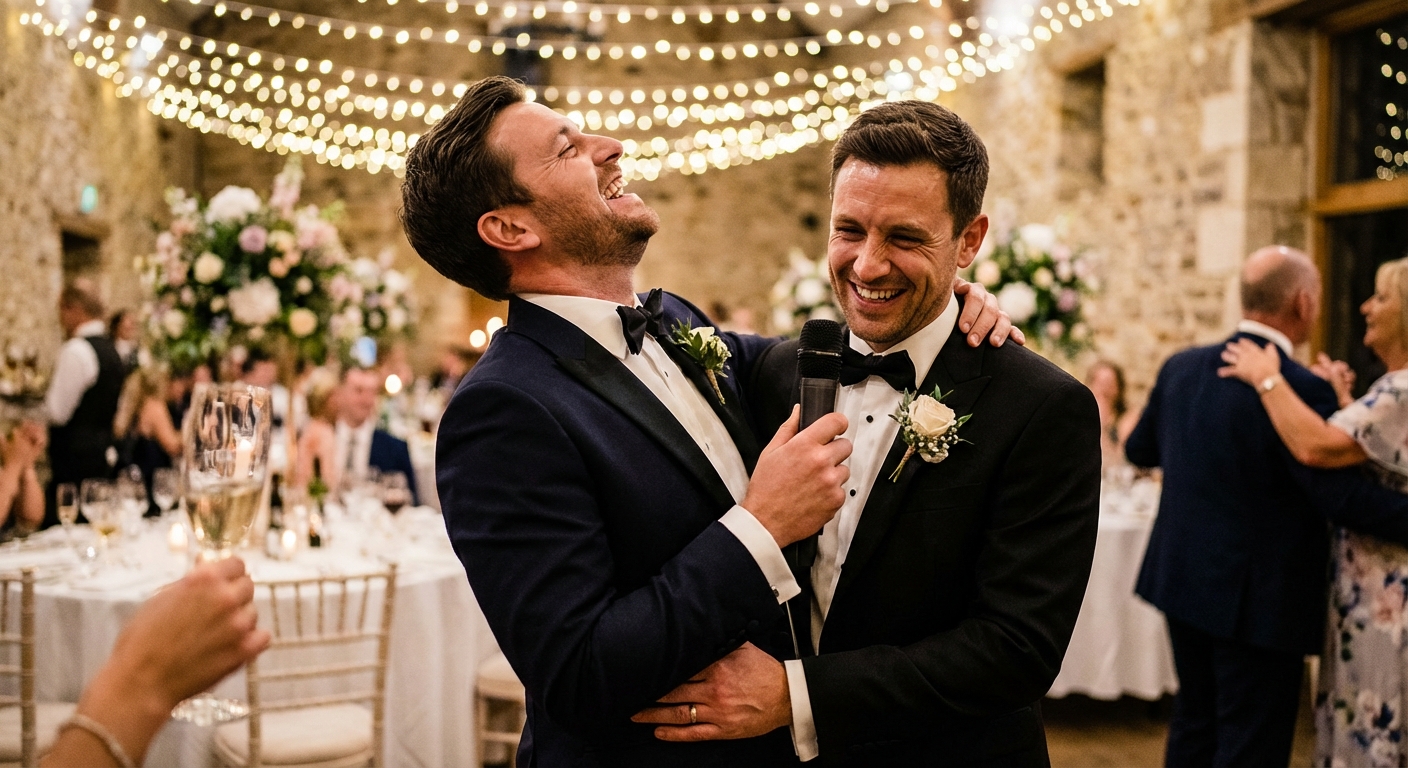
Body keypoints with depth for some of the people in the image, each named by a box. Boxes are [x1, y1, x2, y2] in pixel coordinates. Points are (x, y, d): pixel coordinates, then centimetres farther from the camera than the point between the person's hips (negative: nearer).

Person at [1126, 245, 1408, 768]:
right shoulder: (1302, 388, -21)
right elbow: (1343, 496, -24)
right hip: (1257, 601, -7)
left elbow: (1139, 451, 14)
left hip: (1182, 581, 7)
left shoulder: (1181, 367, 1)